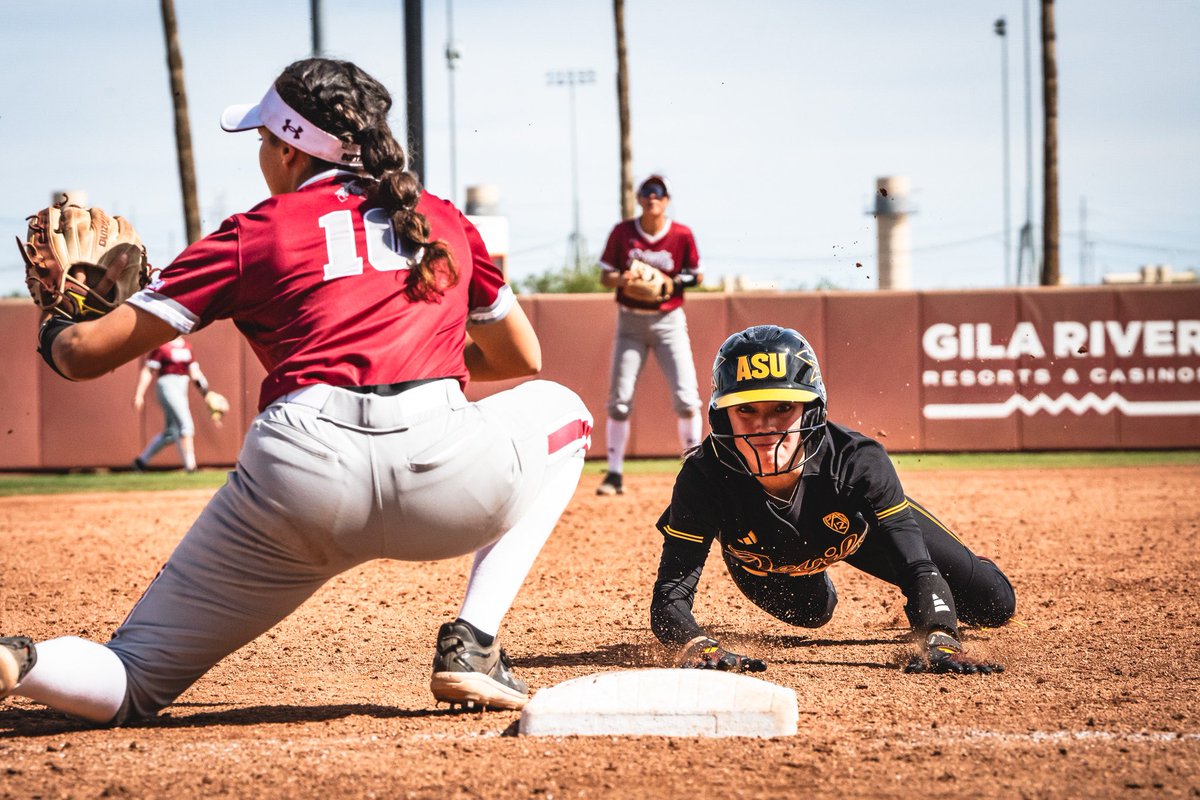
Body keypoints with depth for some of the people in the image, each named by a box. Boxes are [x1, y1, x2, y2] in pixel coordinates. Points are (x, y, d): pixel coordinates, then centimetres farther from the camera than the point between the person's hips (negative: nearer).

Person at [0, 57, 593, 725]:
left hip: (298, 481, 0)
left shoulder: (254, 233, 16)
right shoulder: (444, 219, 23)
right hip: (445, 470, 1)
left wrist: (55, 330, 38)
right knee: (558, 409, 35)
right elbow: (522, 356, 37)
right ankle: (473, 646, 15)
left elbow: (85, 355, 15)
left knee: (129, 684, 15)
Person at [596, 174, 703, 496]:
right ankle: (614, 475, 5)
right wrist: (621, 279, -20)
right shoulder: (622, 233, -2)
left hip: (669, 321, -1)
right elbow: (605, 276, 2)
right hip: (630, 321, 1)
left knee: (686, 397, -10)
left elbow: (695, 275, 5)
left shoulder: (682, 235, -4)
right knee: (619, 400, -2)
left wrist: (683, 280, -17)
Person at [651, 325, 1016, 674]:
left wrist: (938, 640, -66)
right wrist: (697, 646, -69)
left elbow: (919, 570, -46)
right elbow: (670, 596, -46)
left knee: (995, 607, 3)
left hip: (859, 532, -1)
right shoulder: (704, 477, -43)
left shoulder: (857, 462, -44)